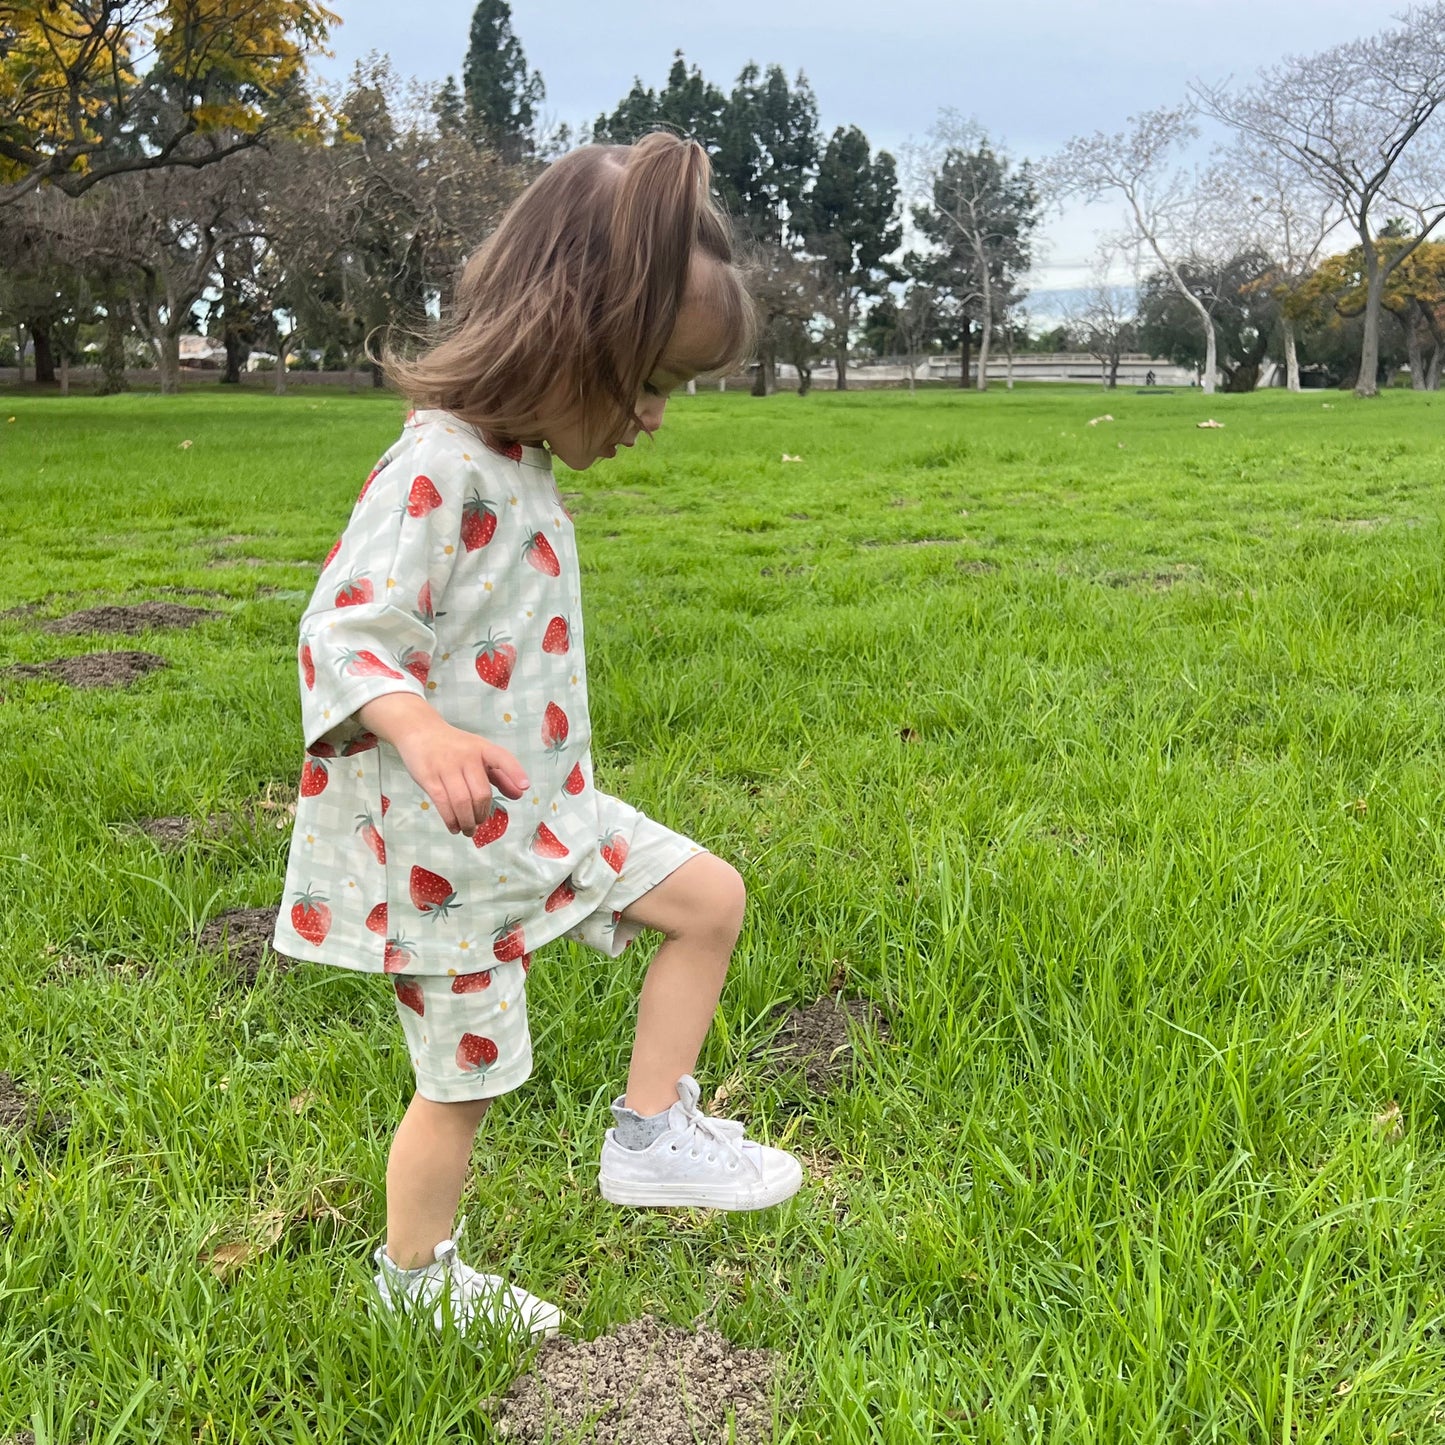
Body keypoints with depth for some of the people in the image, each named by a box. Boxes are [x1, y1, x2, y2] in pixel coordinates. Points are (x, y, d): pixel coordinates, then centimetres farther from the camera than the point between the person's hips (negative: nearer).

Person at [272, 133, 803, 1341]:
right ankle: (414, 1281, 34)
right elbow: (343, 633, -29)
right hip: (443, 849, -8)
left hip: (542, 815, 8)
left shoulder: (521, 464, 4)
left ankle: (652, 1136, 16)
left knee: (713, 898, 7)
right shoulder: (439, 468, -24)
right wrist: (422, 733, -45)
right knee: (465, 1083, 8)